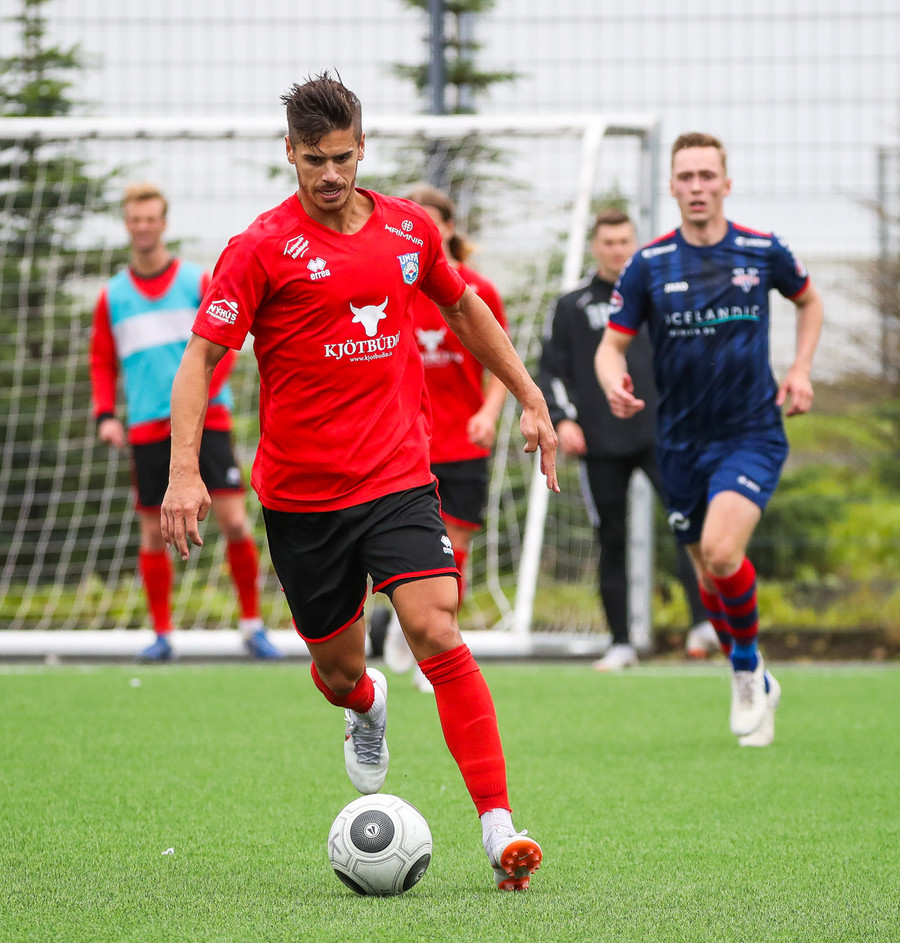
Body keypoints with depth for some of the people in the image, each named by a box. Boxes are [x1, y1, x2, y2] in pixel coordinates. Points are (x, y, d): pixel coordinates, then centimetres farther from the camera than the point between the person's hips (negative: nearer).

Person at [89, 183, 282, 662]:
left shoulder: (197, 282, 3)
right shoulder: (112, 296, 9)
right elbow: (102, 362, 15)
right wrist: (105, 415, 1)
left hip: (205, 420, -2)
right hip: (147, 427, 2)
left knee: (234, 521, -10)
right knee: (153, 533, 1)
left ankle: (251, 624, 3)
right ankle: (161, 634, 12)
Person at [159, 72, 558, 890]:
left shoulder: (410, 229, 5)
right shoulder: (263, 248, -7)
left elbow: (464, 309, 23)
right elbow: (202, 357, -8)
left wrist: (531, 401, 23)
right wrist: (184, 472, -19)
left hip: (399, 477, 1)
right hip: (301, 492, -1)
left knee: (437, 633, -18)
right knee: (338, 669, 9)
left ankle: (499, 826, -19)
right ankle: (366, 707, 49)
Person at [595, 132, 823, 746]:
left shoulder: (763, 252, -2)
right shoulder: (648, 265, -3)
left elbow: (809, 301, 18)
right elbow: (612, 345, 1)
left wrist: (801, 368, 3)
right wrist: (614, 381, -22)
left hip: (752, 433, -3)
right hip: (682, 441, 3)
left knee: (721, 551, -24)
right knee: (709, 575, 10)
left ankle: (748, 665, 0)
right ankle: (756, 685, 33)